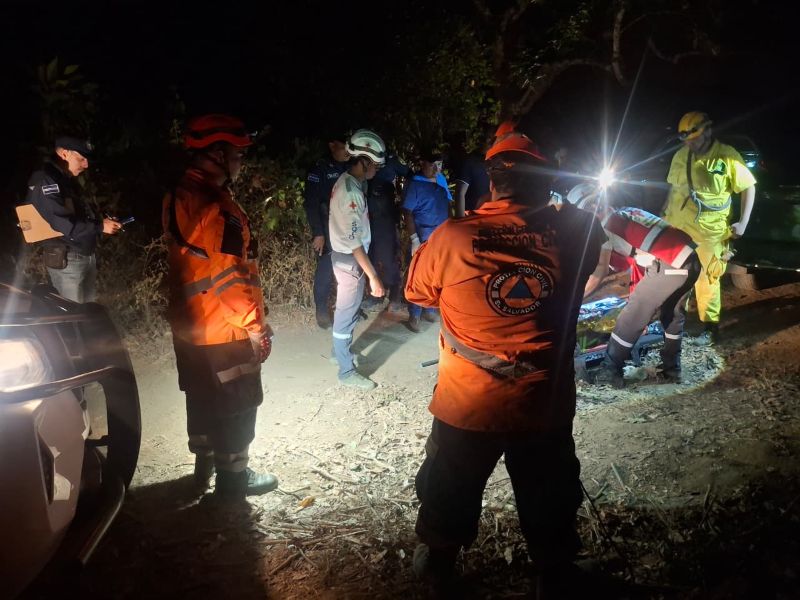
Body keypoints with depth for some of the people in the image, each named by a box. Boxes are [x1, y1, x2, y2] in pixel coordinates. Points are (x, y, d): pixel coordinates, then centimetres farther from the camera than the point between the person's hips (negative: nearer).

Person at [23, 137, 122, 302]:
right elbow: (63, 223, -26)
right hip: (66, 259, -9)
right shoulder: (44, 181, -17)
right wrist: (100, 226, -19)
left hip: (87, 255, 9)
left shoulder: (66, 180, 14)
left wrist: (102, 221, 3)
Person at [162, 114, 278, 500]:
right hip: (225, 329, -9)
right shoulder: (217, 208, -25)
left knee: (202, 398, 22)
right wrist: (256, 326, -15)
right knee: (236, 407, 7)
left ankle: (205, 465, 39)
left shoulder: (178, 198, 4)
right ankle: (233, 479, 21)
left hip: (189, 325, 9)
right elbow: (230, 278, -25)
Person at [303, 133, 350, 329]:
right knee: (326, 272, 0)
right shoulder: (320, 169, -6)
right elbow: (311, 203, -11)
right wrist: (318, 233, -16)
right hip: (328, 232, -4)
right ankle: (322, 311, 14)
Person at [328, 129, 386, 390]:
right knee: (347, 313, 2)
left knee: (347, 309, 23)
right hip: (350, 260, -9)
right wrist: (373, 276, -27)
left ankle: (341, 351, 41)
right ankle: (347, 371, 14)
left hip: (346, 257, 9)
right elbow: (354, 241, -27)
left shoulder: (348, 181, 6)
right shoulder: (350, 191, -25)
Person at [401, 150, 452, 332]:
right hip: (424, 237, -6)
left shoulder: (442, 179, 7)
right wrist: (414, 239, -17)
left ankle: (429, 309, 27)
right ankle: (414, 315, 11)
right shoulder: (415, 184, -10)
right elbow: (407, 213, -12)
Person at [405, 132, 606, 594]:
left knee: (449, 502, 25)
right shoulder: (574, 233, -12)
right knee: (550, 508, 26)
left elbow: (418, 292, 0)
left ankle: (436, 572, 46)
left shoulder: (453, 236, -17)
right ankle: (557, 575, 48)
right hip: (546, 407, 1)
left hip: (466, 407, -1)